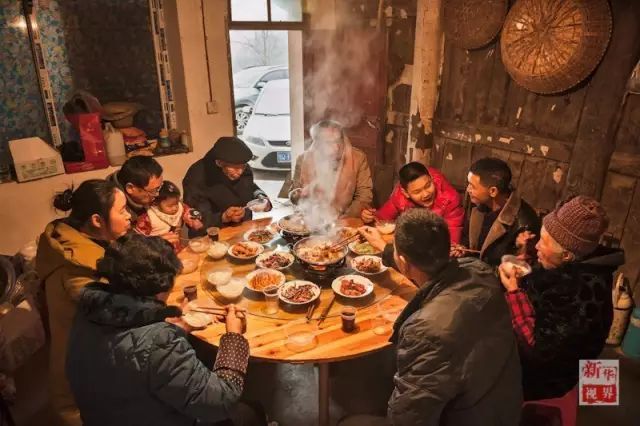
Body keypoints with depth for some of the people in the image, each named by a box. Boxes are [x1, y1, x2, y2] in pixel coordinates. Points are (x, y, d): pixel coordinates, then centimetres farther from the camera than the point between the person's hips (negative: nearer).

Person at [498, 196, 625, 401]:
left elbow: (537, 350, -30)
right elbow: (535, 299, 8)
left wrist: (514, 291, -27)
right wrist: (517, 279, -10)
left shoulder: (583, 293, -33)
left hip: (541, 378, -7)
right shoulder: (567, 268, -8)